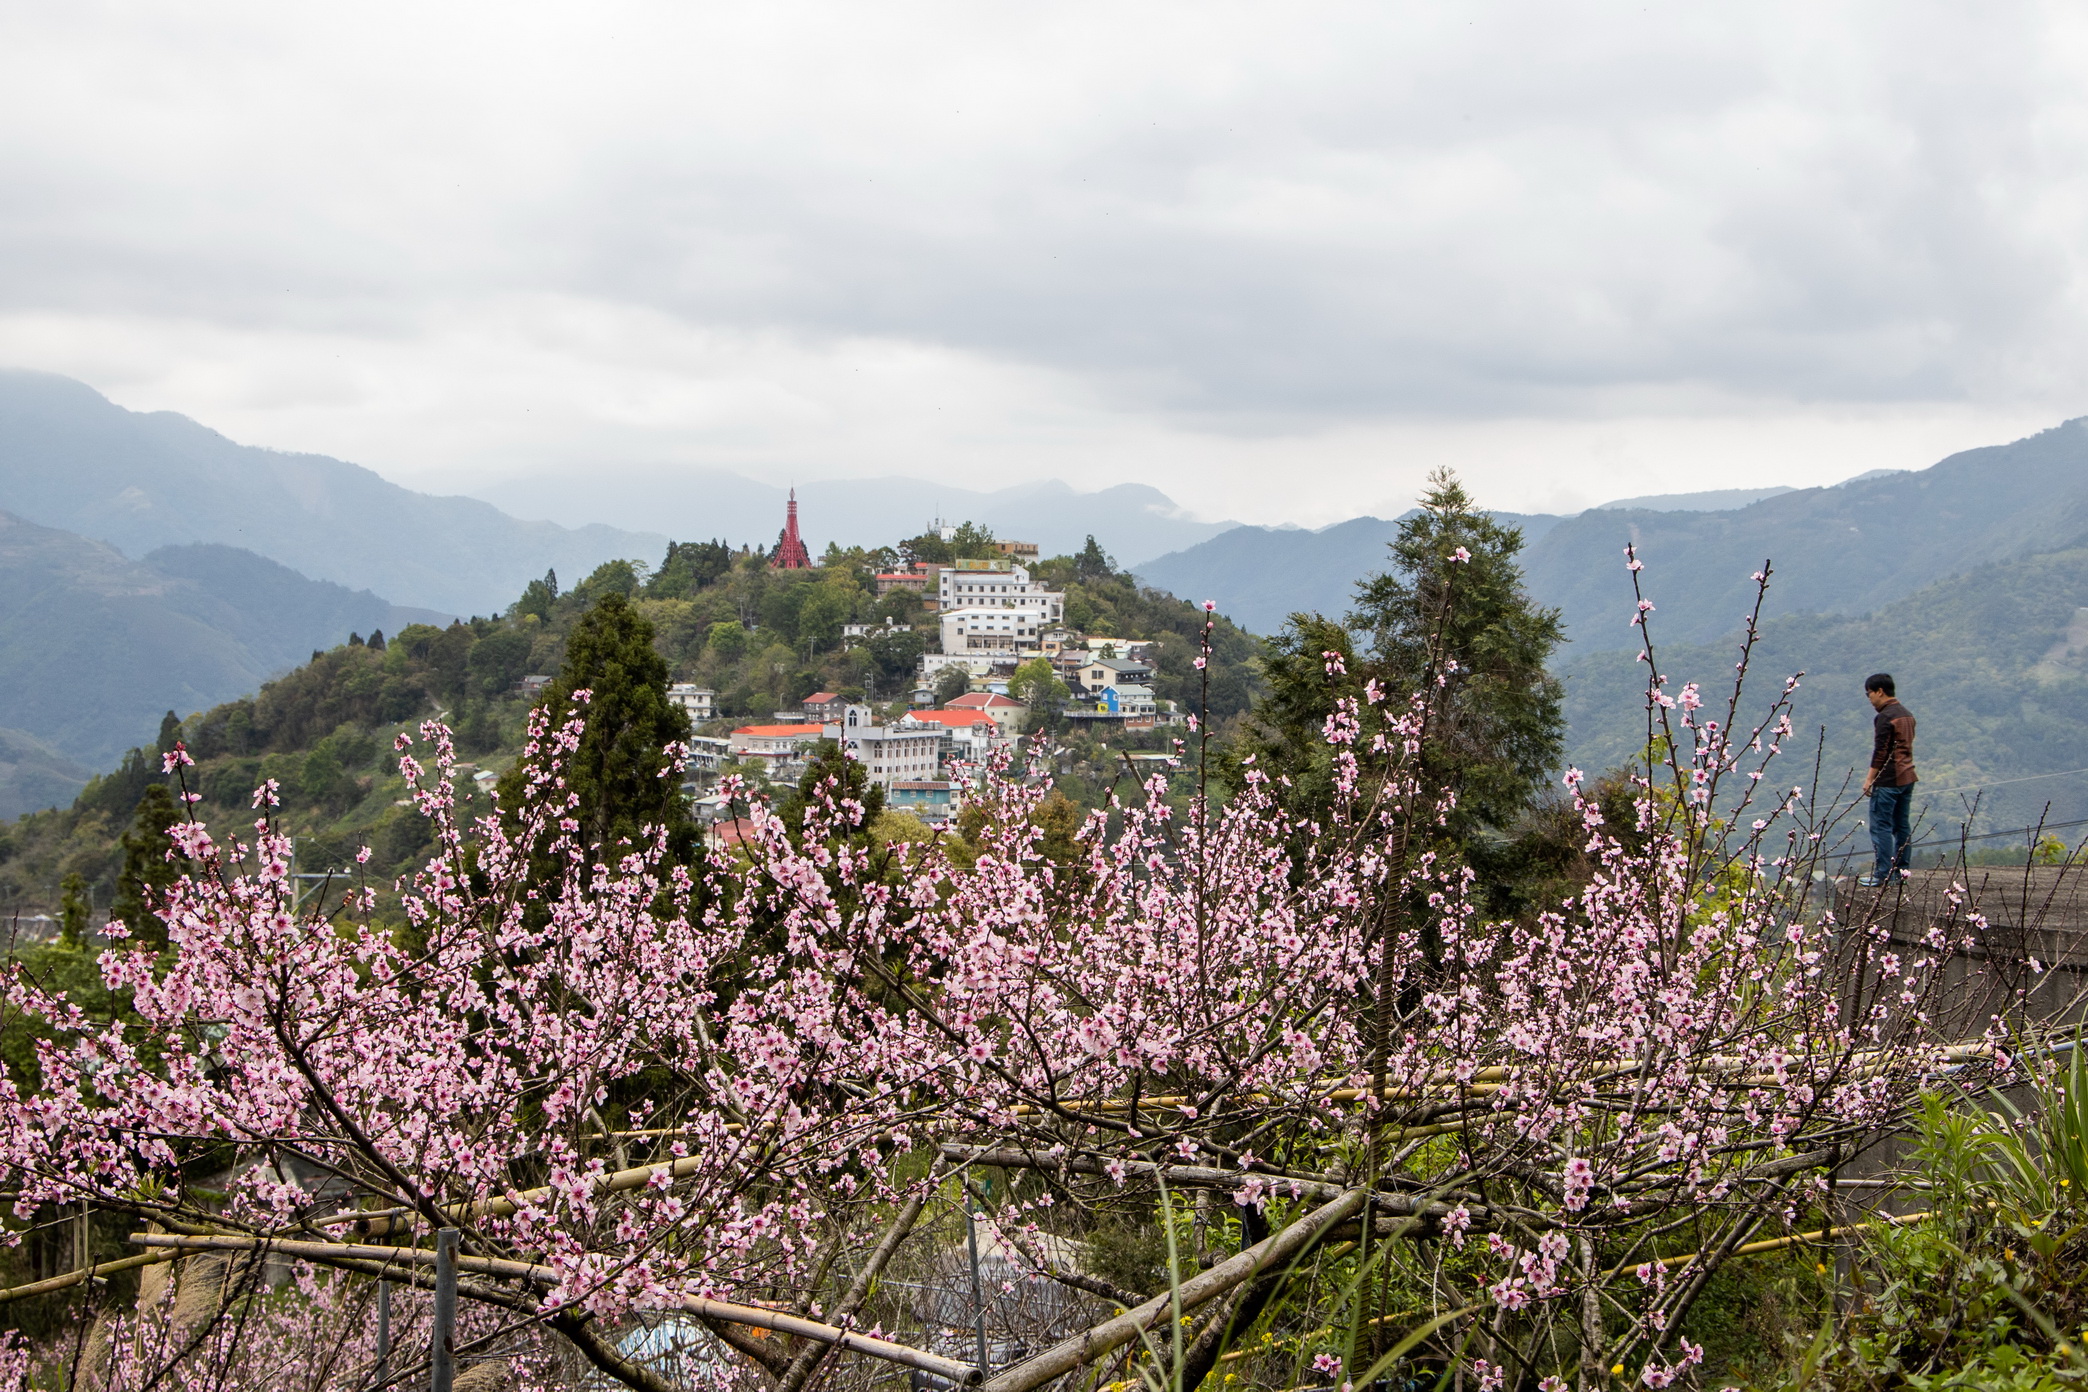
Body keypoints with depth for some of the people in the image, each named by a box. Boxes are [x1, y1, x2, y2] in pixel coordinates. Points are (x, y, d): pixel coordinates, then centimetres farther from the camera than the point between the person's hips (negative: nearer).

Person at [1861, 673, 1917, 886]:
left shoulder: (1885, 717, -14)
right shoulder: (1907, 714, 14)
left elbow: (1881, 751, -17)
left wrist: (1870, 778, -12)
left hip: (1888, 780, -9)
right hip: (1907, 778, 9)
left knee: (1881, 827, -6)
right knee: (1902, 826, 12)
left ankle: (1882, 873, -8)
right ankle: (1900, 869, 14)